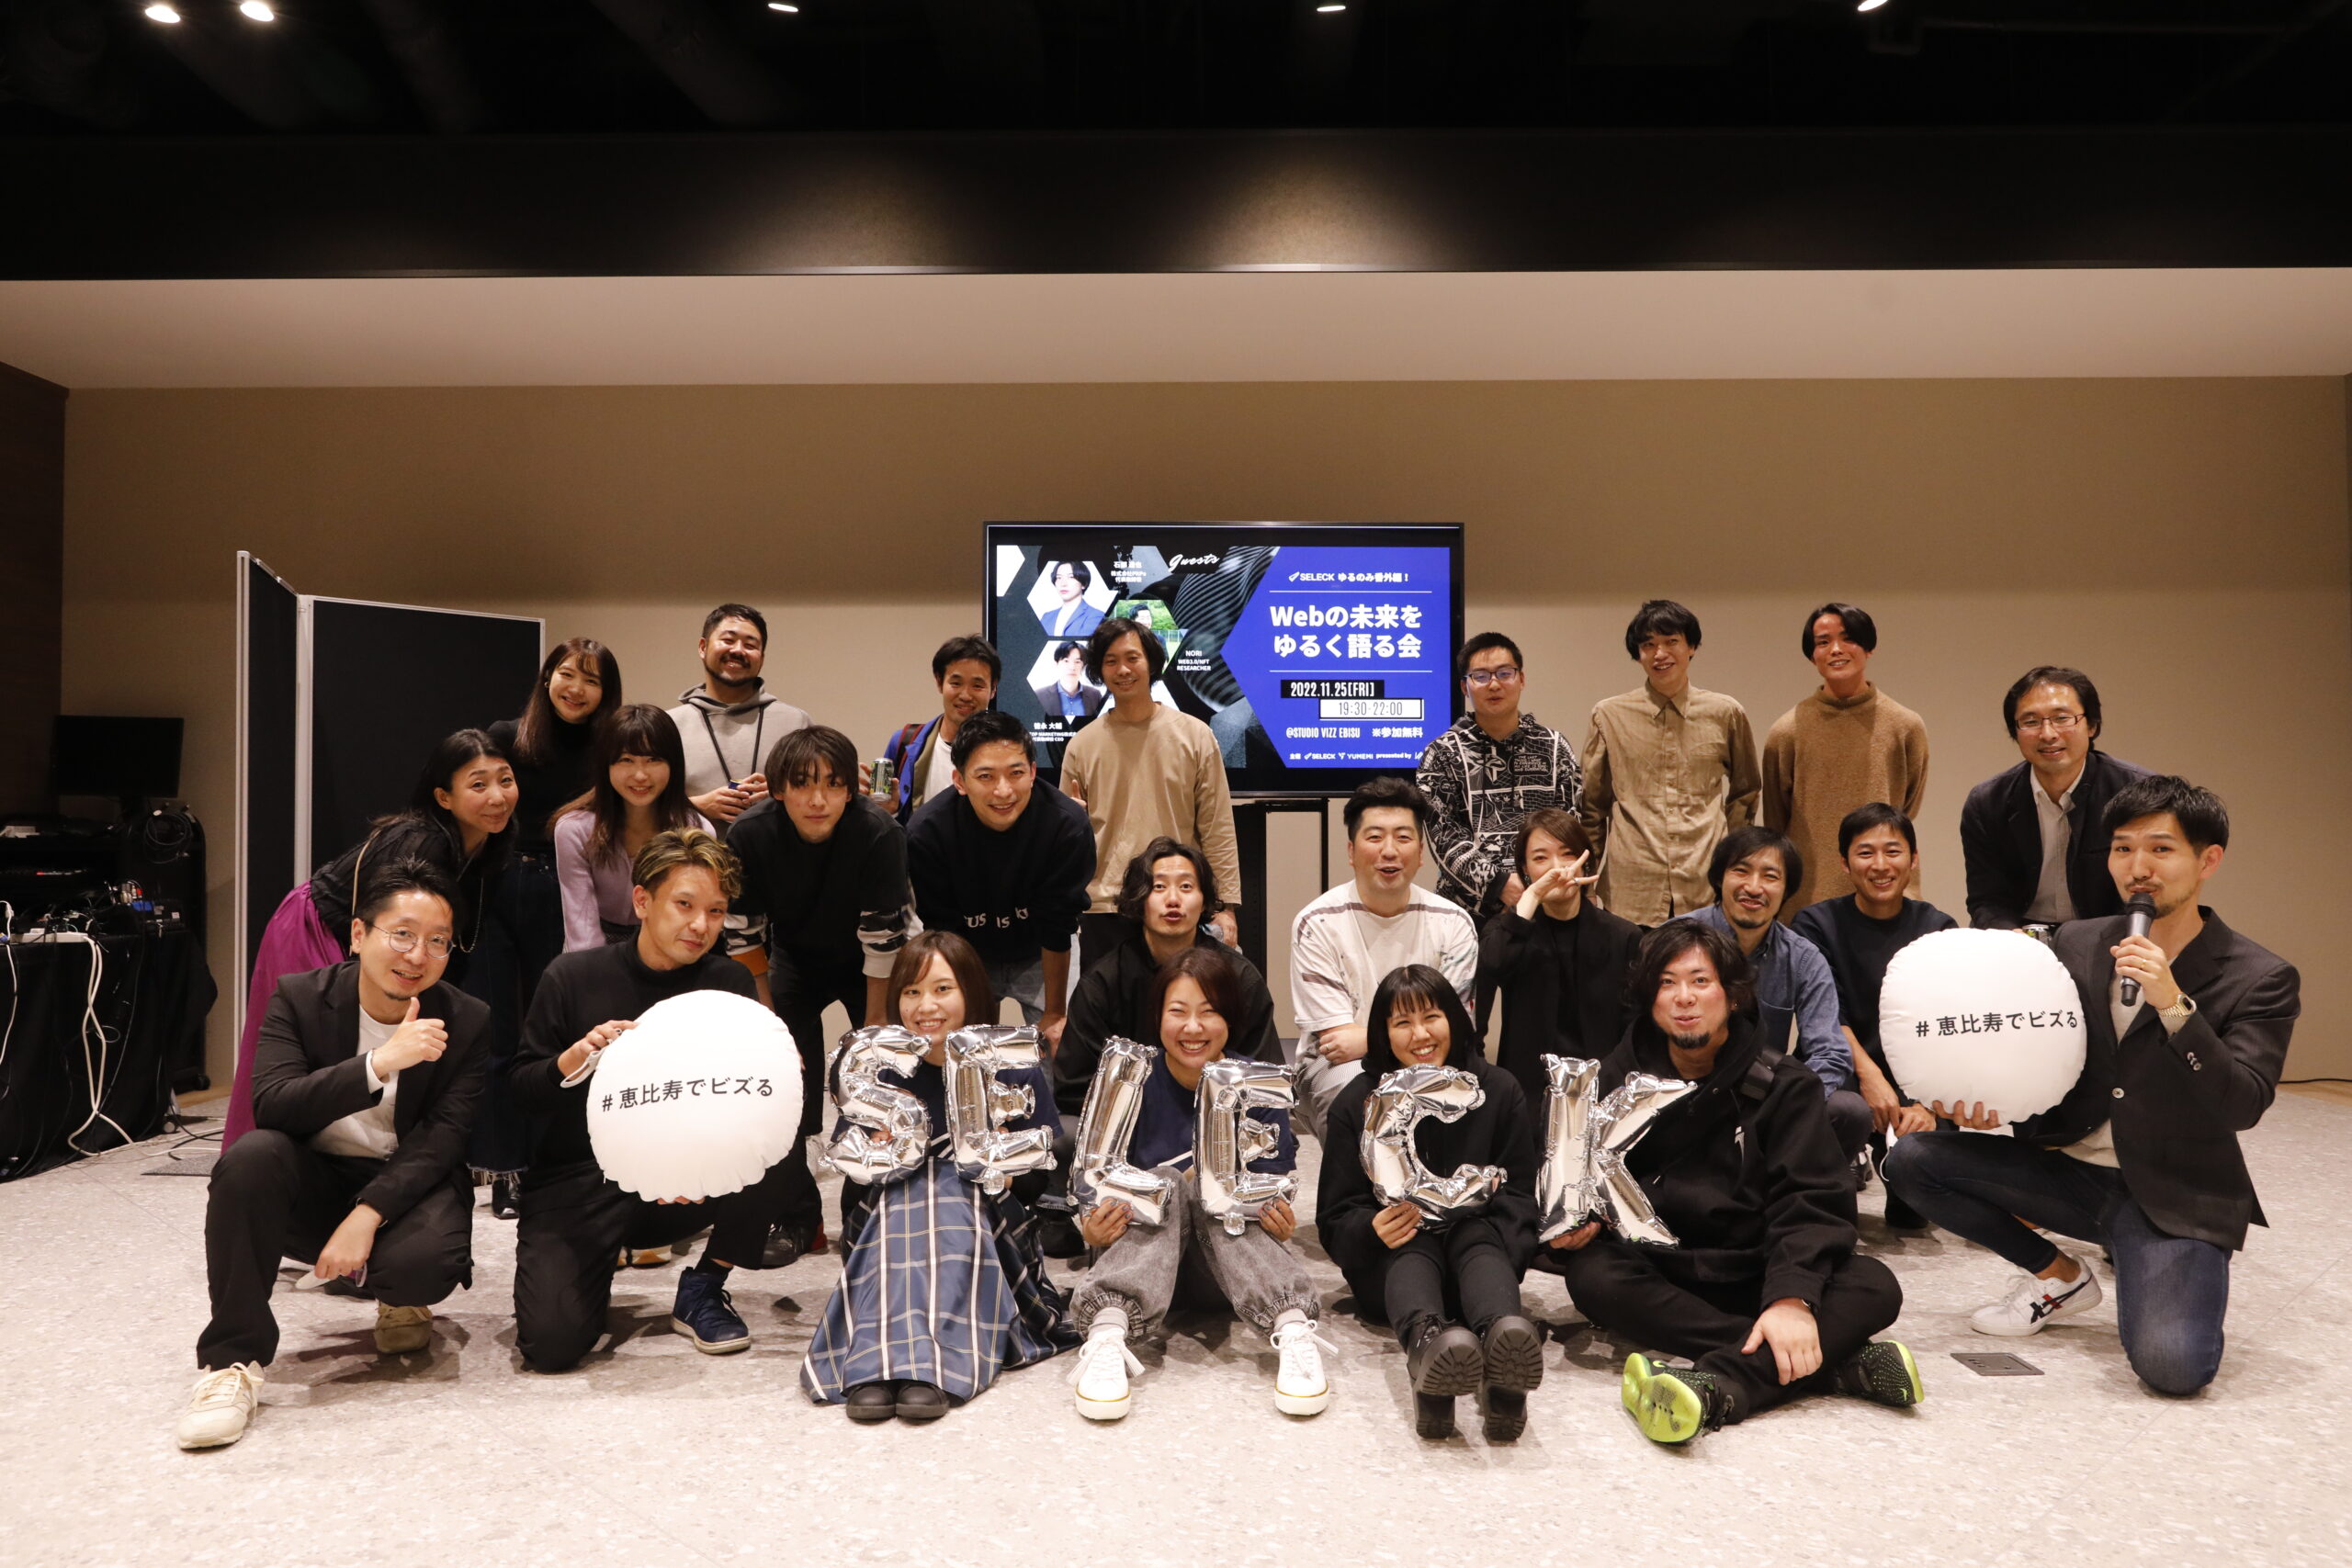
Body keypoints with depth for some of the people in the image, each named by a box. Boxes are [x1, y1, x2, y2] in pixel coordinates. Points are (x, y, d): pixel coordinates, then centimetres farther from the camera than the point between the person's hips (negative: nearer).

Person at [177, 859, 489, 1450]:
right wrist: (380, 1062, -34)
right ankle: (233, 1362, -20)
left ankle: (399, 1301, 10)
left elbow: (441, 1140, -13)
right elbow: (271, 1105, -21)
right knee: (251, 1156, -31)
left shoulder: (468, 1023, -7)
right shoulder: (298, 998, -6)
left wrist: (367, 1215, -28)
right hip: (313, 1186, 1)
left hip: (407, 1186, -1)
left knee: (425, 1262, -33)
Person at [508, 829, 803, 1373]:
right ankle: (592, 1271, 16)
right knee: (552, 1342, -22)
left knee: (770, 1160, -28)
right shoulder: (573, 976, -4)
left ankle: (703, 1290, 0)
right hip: (577, 1184, -2)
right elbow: (523, 1092, 1)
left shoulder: (729, 984, 1)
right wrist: (572, 1060, -21)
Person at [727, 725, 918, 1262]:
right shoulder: (750, 835, -25)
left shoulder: (878, 832, -32)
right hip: (796, 961, 2)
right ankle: (796, 1219, 11)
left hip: (869, 968, -2)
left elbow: (884, 944, -26)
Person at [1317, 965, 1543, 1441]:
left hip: (1476, 1243, 1)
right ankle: (1427, 1342, -69)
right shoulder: (1356, 1103, 5)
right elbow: (1335, 1218, 2)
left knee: (1480, 1240, -33)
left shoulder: (1499, 1090, 7)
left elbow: (1521, 1193, 3)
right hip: (1390, 1265, -1)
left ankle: (1504, 1339, -67)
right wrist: (1374, 1228, -22)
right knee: (1413, 1249, -34)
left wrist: (1502, 1241, -20)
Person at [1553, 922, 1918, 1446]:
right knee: (1592, 1276, -33)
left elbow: (1812, 1201, -11)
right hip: (1657, 1275, 0)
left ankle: (1718, 1386, -45)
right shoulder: (1619, 1079, 4)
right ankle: (1835, 1362, -31)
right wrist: (1577, 1220, -19)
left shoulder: (1781, 1085, 0)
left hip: (1753, 1278, 0)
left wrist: (1792, 1296, -29)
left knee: (1874, 1287, -25)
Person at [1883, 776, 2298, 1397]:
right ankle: (2060, 1275, 7)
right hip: (2068, 1169, 5)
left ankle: (2171, 1282, 10)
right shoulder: (2075, 945, 5)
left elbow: (2243, 1106, -18)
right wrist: (1990, 1106, -10)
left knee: (2170, 1366, -29)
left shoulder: (2261, 978, -7)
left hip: (2175, 1198, -4)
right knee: (1910, 1158, -14)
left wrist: (2174, 1005, -30)